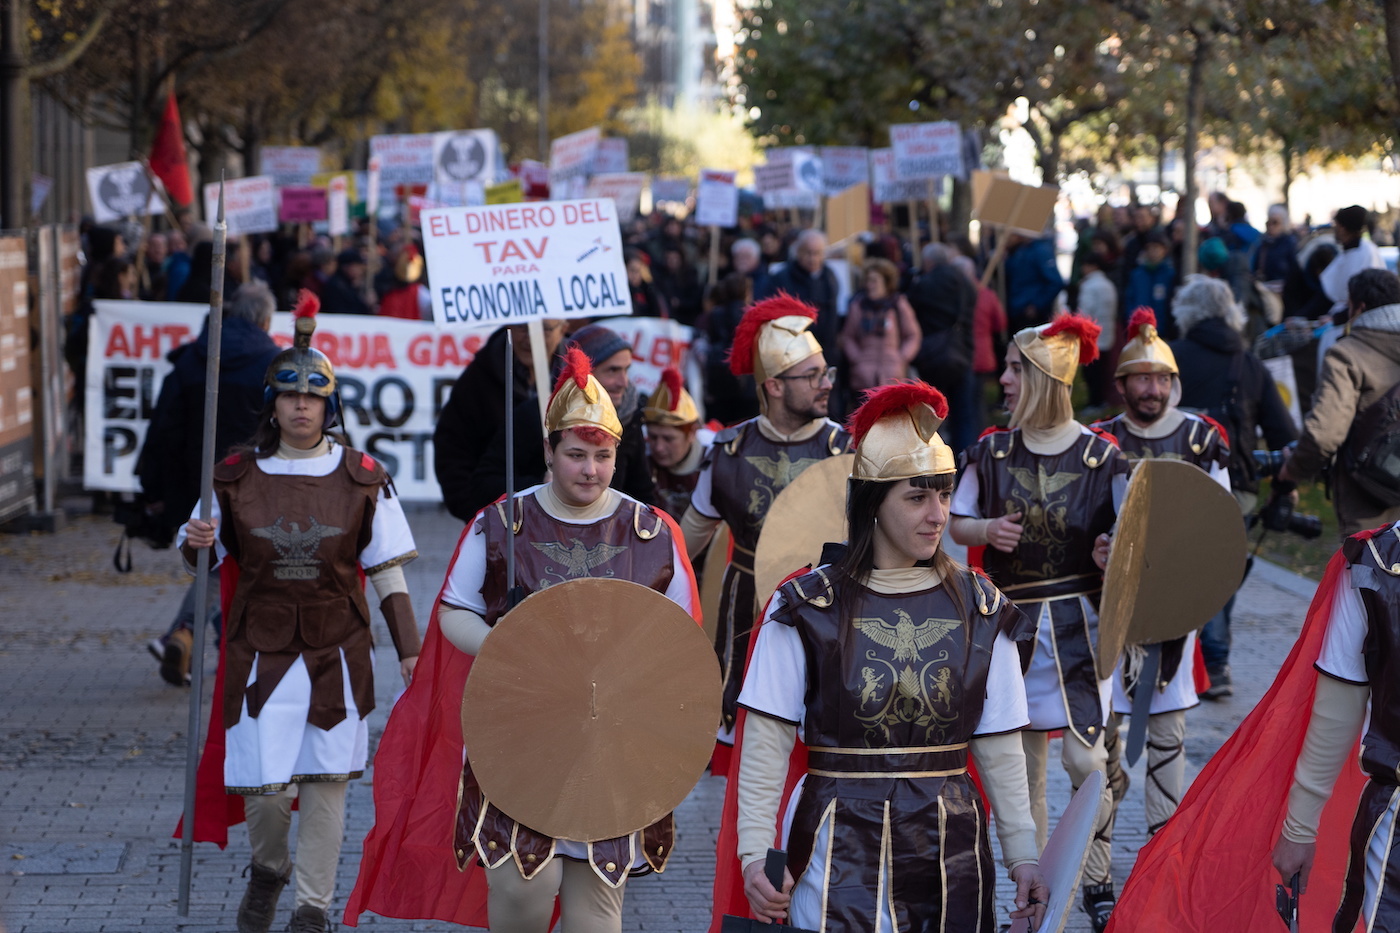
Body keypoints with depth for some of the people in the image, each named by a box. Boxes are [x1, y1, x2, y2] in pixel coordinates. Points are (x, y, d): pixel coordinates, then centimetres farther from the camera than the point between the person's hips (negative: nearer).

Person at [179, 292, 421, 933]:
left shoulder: (361, 479, 0)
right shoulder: (237, 476, 2)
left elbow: (387, 573, 5)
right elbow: (206, 554, 11)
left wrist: (409, 649, 1)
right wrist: (195, 542, -13)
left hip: (336, 652, 0)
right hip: (259, 651, 0)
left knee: (325, 779, 2)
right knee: (261, 782, -2)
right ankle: (268, 868, 30)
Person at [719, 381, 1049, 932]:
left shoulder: (979, 609, 6)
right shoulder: (808, 607, -3)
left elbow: (1000, 751, 9)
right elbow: (765, 747, -4)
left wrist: (1022, 855, 3)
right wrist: (755, 853, -12)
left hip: (949, 850, 3)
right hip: (842, 849, -3)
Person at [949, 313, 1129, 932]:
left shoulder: (1100, 456, -7)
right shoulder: (992, 452, 3)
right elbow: (956, 522, 10)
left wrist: (1112, 552, -23)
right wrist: (987, 530, -10)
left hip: (1077, 621, -3)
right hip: (1012, 618, 3)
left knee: (1086, 758, -10)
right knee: (1023, 760, 9)